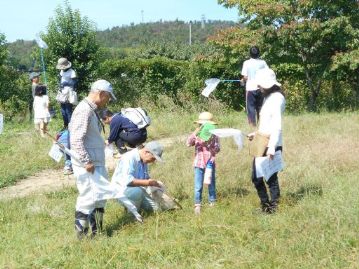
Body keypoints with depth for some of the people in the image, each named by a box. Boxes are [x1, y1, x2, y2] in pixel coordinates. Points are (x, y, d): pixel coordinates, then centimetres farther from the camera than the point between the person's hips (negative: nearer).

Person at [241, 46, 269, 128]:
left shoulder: (246, 63, -7)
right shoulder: (263, 62, -2)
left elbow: (245, 77, -9)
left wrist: (243, 80, 13)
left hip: (250, 88, -2)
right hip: (260, 88, 2)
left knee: (250, 107, 4)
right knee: (260, 107, 15)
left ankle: (253, 125, 2)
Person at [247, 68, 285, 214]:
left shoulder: (276, 98, -13)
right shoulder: (268, 97, 16)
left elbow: (277, 125, -21)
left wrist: (272, 147, -25)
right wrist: (256, 134, 23)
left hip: (271, 146, -9)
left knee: (271, 178, 0)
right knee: (256, 177, 13)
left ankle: (273, 209, 13)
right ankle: (265, 207, 24)